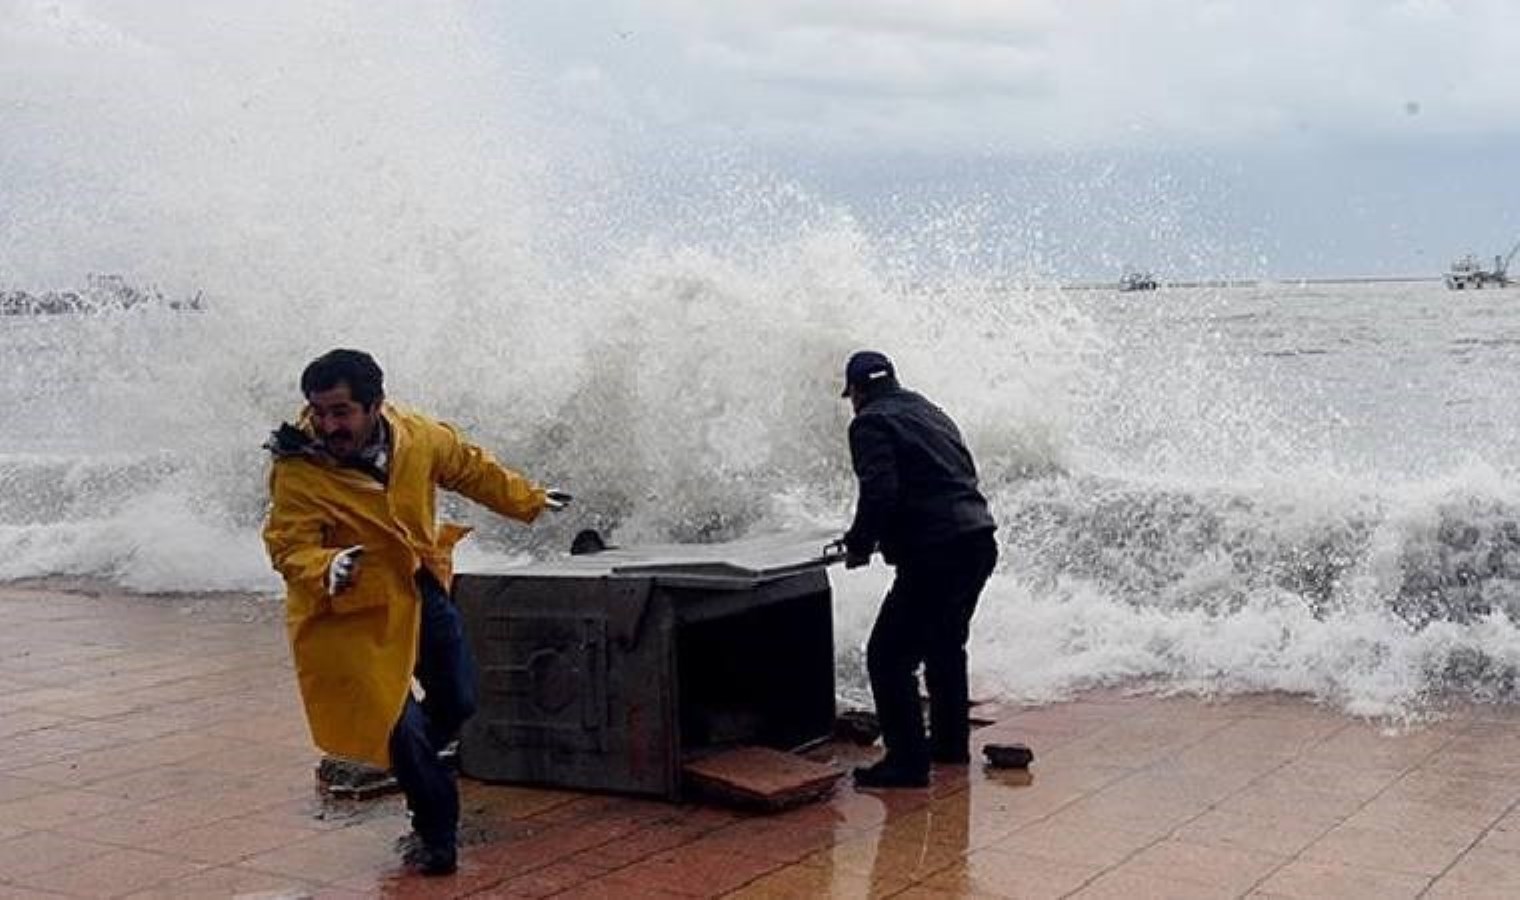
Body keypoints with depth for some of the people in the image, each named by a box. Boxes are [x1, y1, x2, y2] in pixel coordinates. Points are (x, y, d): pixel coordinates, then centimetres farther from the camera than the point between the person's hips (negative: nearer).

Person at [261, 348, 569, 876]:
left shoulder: (419, 437, -10)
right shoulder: (297, 472, -23)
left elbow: (471, 469, 8)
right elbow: (289, 548, -26)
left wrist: (529, 501, 19)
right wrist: (327, 570, -47)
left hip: (423, 592, 5)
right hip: (357, 609, -5)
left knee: (458, 702, 15)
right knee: (400, 723, -5)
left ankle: (396, 759, 45)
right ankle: (436, 834, 16)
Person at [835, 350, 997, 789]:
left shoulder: (871, 423, -5)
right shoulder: (930, 412, 21)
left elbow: (880, 493, -19)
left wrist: (858, 545, -3)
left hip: (934, 554, -9)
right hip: (980, 541, 9)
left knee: (889, 655, -2)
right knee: (945, 644, 27)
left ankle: (907, 760, -2)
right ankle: (951, 742, 37)